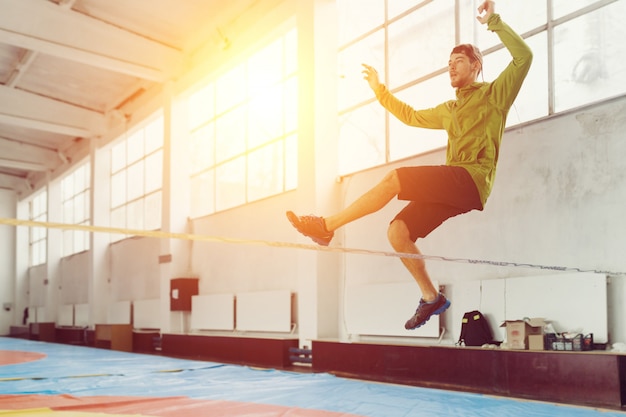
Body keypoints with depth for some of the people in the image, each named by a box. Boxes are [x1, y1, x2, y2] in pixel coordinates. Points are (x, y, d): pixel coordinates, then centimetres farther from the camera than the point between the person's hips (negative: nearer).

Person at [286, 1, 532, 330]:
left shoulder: (494, 94, 9)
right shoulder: (449, 111, 29)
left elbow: (524, 58, -6)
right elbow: (411, 116, 41)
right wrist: (380, 91, 40)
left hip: (472, 180, -8)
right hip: (451, 188, 8)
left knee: (395, 178, -23)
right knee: (397, 231, -8)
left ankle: (326, 226, -18)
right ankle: (430, 297, 3)